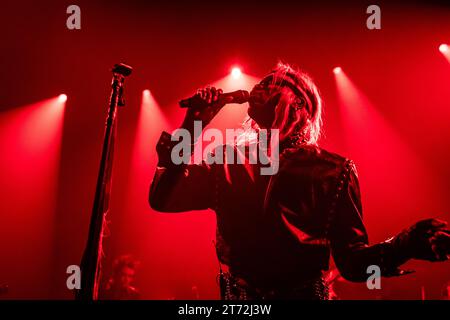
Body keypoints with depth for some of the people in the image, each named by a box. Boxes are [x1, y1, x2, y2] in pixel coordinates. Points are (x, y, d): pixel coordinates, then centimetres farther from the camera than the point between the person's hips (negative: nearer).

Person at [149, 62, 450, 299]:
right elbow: (161, 198, -3)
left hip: (302, 292, -2)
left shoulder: (332, 171, -4)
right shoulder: (227, 160, 3)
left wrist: (406, 244, -25)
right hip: (236, 293, 2)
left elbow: (352, 261, -5)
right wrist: (192, 125, -5)